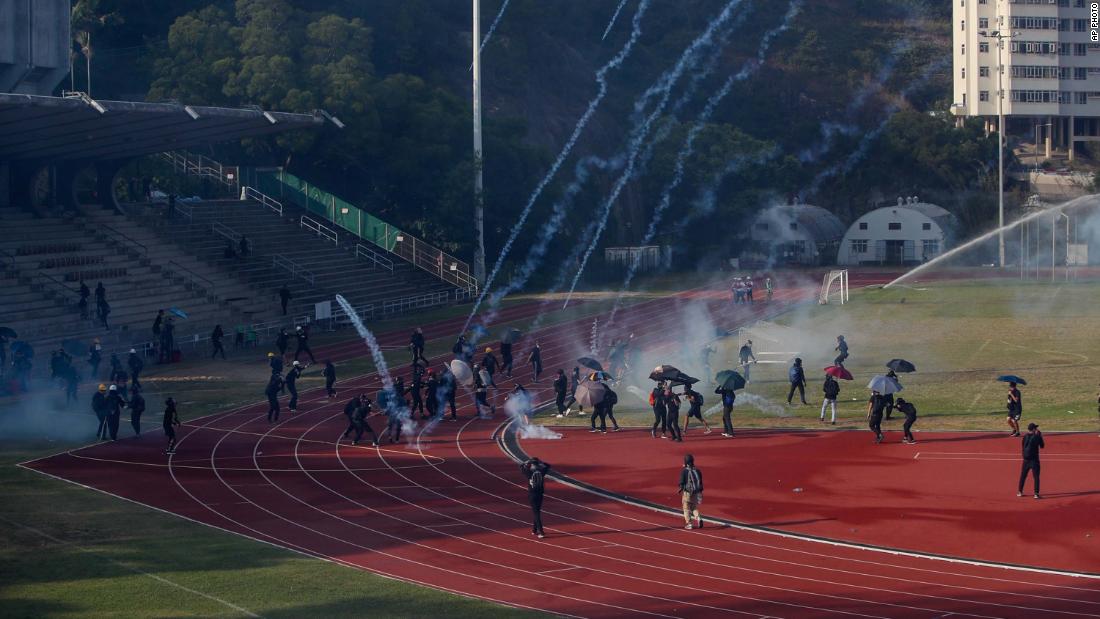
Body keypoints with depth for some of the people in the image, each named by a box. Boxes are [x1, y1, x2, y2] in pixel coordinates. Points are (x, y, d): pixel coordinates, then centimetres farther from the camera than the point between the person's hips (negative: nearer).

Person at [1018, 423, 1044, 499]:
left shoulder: (1025, 437, 2)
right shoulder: (1036, 437, -11)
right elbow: (1042, 446, 1)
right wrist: (1040, 437, 7)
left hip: (1026, 459, 4)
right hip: (1034, 459, -4)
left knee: (1023, 476, 15)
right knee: (1036, 476, -1)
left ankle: (1020, 492, 21)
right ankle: (1036, 494, -7)